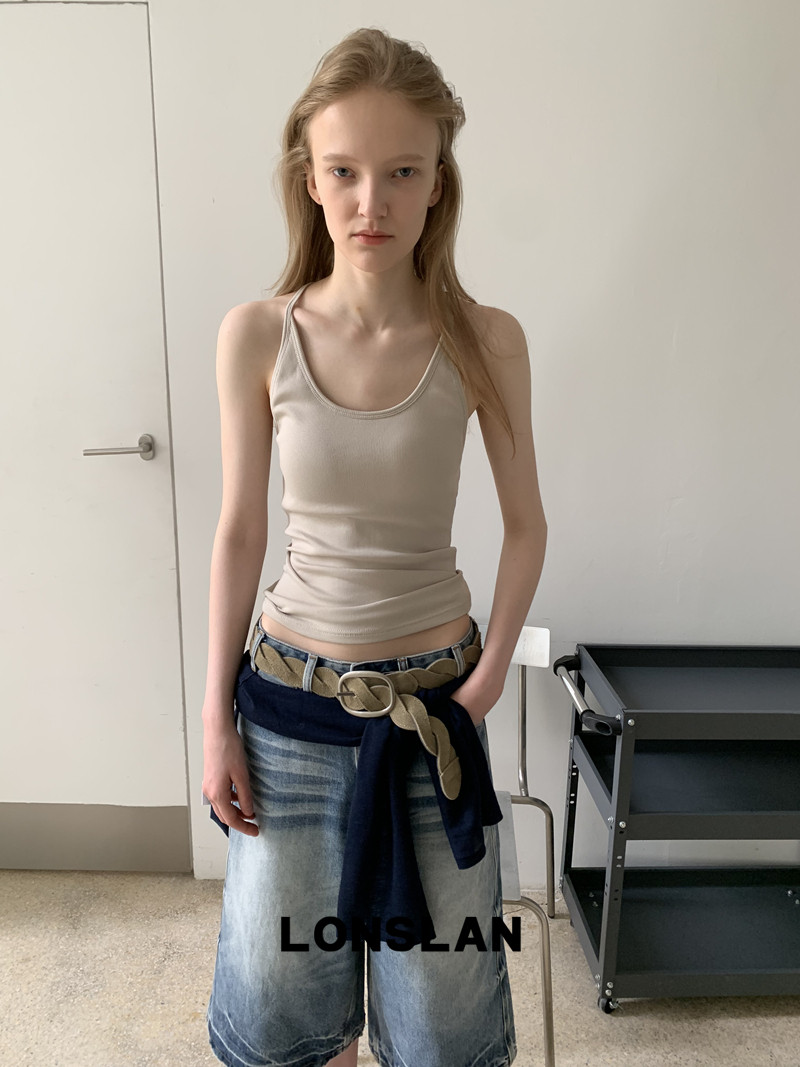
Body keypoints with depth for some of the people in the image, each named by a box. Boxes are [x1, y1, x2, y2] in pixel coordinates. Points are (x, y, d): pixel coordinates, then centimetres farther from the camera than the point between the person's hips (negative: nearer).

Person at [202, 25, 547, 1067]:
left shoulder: (486, 340, -9)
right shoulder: (256, 336, -8)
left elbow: (526, 523, 0)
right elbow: (239, 530, -2)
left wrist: (488, 679, -8)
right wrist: (216, 718, 1)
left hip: (434, 696, 0)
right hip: (292, 697, 1)